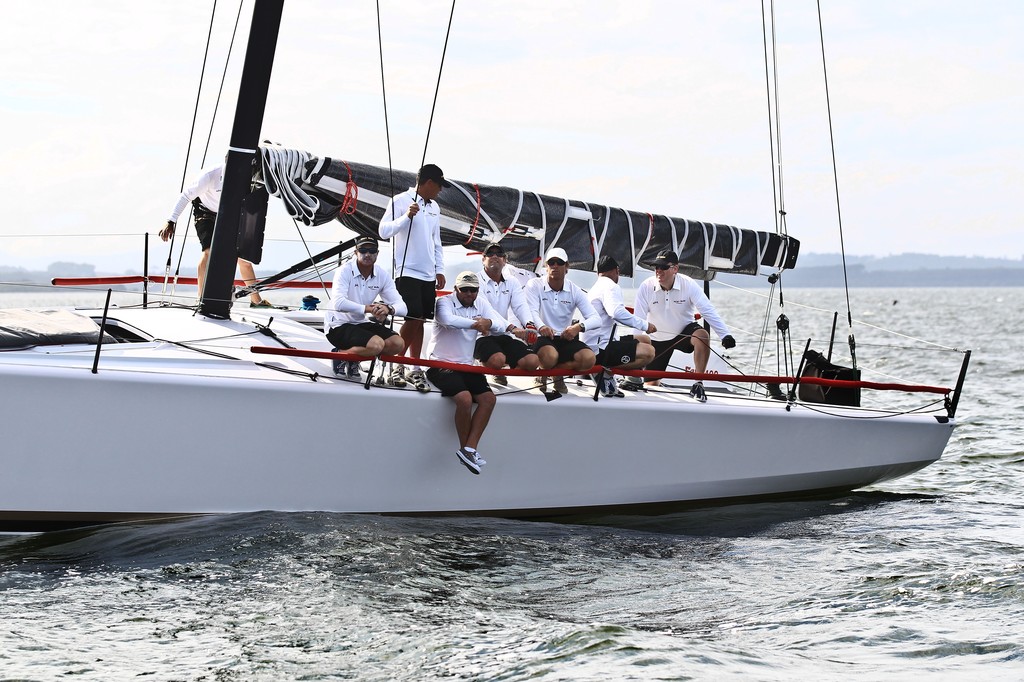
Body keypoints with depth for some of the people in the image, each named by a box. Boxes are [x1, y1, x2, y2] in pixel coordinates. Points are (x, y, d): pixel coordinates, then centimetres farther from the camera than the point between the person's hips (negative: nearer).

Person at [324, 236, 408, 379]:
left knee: (397, 343, -12)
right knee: (376, 344, -30)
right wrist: (367, 308, -36)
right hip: (338, 326, -7)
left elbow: (401, 307, -6)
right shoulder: (345, 271, -16)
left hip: (361, 323, 7)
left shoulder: (382, 275, 0)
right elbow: (338, 303, -32)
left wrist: (388, 308, -30)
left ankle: (353, 361, 4)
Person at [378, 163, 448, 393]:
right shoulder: (400, 201, -6)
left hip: (428, 275, 7)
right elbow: (384, 230, -13)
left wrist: (440, 269, 14)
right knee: (413, 319, -12)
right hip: (407, 272, -6)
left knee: (420, 321, 6)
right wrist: (406, 217, -25)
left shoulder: (434, 208, 15)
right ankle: (397, 365, 2)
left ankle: (415, 369, 10)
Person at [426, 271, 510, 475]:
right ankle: (465, 449, -10)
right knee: (465, 398, -27)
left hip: (466, 366, 7)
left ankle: (470, 449, -17)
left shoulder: (481, 303, 10)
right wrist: (476, 323, -19)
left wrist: (489, 323, -22)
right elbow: (449, 320, -30)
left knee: (488, 398, -14)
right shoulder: (444, 302, -7)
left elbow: (502, 326, 1)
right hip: (442, 365, -6)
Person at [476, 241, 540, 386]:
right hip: (481, 335, -6)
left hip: (504, 336, 6)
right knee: (497, 359, -35)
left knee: (533, 361, -16)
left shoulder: (512, 283, 14)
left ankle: (498, 372, 9)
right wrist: (512, 328, -33)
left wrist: (529, 325, -27)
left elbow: (521, 306, -3)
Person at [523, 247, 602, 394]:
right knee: (550, 356, -39)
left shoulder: (574, 291, 5)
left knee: (589, 358, -27)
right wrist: (541, 326, -40)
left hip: (566, 338, 3)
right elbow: (532, 312, -16)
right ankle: (544, 371, 0)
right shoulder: (534, 286, 0)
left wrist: (579, 327, -27)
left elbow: (596, 319, -4)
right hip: (542, 338, -3)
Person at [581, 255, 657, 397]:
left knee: (645, 340, 20)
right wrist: (644, 325, -22)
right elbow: (617, 312, -29)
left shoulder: (596, 287, 23)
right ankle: (607, 373, -17)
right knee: (648, 352, -22)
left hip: (594, 345, 11)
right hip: (601, 349, -11)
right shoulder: (610, 286, -10)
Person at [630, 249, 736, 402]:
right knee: (651, 383, 4)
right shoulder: (646, 287, -19)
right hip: (658, 338, 1)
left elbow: (708, 311, -23)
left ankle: (698, 385, -26)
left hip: (685, 331, -1)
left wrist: (725, 335, -32)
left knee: (702, 336, -36)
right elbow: (638, 320, -17)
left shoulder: (689, 285, -21)